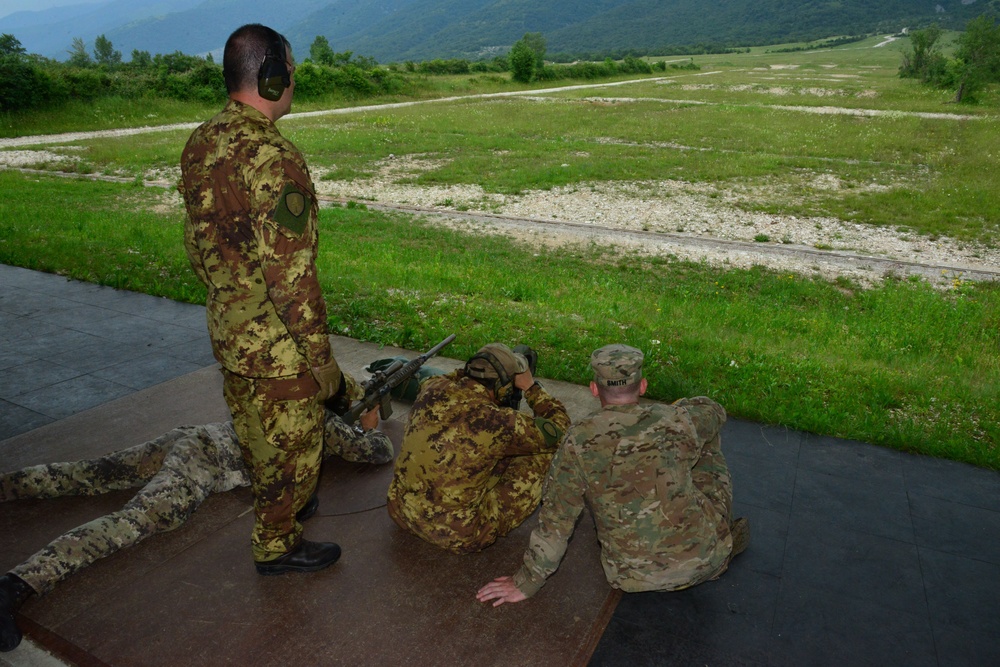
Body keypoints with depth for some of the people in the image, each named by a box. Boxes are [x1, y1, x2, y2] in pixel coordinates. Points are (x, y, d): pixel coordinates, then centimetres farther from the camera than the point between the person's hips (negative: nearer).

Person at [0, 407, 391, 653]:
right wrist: (370, 427, 30)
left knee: (84, 477, 11)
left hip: (189, 438, 9)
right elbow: (380, 452, 9)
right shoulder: (323, 422, 2)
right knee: (129, 523, -26)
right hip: (207, 462, -9)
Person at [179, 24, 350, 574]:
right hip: (276, 342, -9)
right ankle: (276, 545, 31)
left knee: (255, 432, 27)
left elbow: (196, 243, 12)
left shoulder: (200, 144, 3)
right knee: (290, 446, 12)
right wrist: (320, 354, -18)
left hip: (227, 329, 9)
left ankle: (273, 506, 50)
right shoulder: (273, 159, -26)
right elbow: (290, 272, -26)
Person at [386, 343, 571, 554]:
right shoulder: (497, 422, -23)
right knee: (546, 452, 3)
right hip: (456, 535, -5)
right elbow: (560, 429, -6)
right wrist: (531, 386, 2)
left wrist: (472, 370, 15)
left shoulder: (431, 390, -9)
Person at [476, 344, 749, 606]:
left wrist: (526, 584, 2)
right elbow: (712, 411, 15)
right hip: (701, 560, 0)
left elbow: (555, 520, -9)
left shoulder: (579, 441, -13)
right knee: (705, 446, 19)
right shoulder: (674, 422, -10)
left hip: (635, 577, 0)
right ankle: (719, 538, 29)